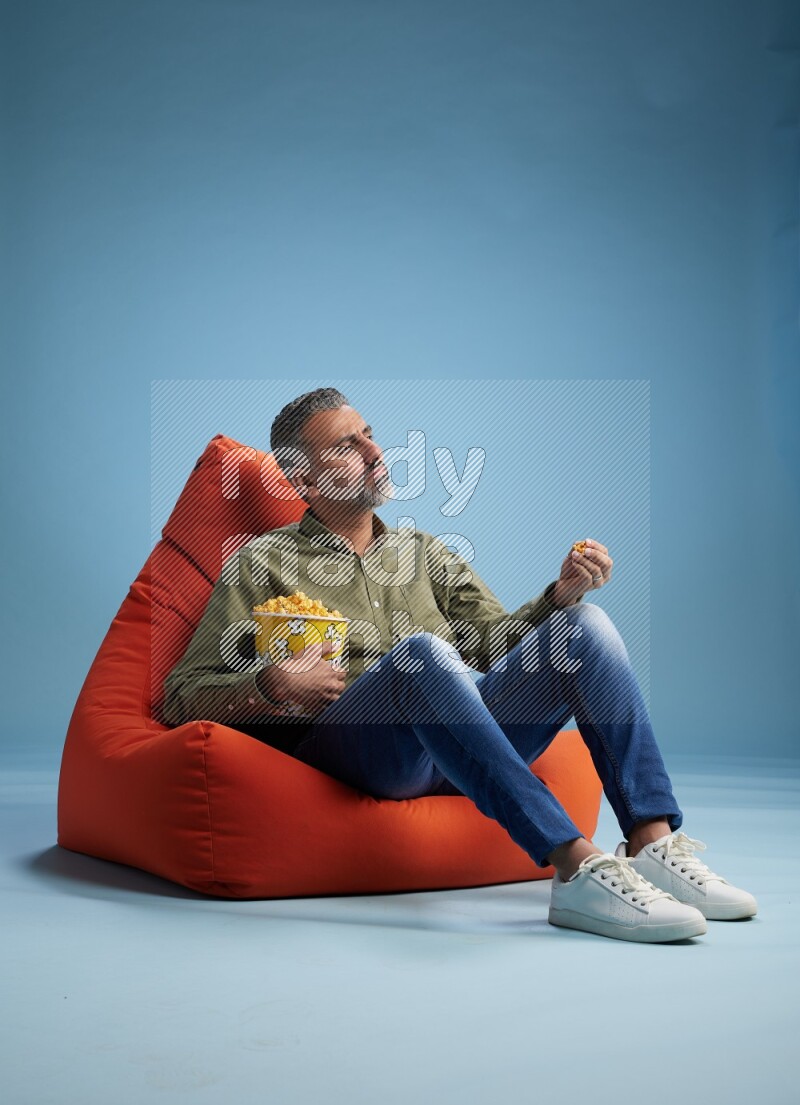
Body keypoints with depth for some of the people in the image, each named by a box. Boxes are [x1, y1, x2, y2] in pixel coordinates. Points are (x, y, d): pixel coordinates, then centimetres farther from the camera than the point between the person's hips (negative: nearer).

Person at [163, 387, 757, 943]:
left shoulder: (426, 552, 29)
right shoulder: (263, 562, 14)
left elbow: (498, 643, 20)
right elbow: (184, 694, 8)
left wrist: (560, 594, 1)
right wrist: (272, 686, -12)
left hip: (472, 734, 5)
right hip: (351, 742, -5)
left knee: (587, 624, -14)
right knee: (423, 652, -36)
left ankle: (654, 844, -26)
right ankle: (577, 868, -45)